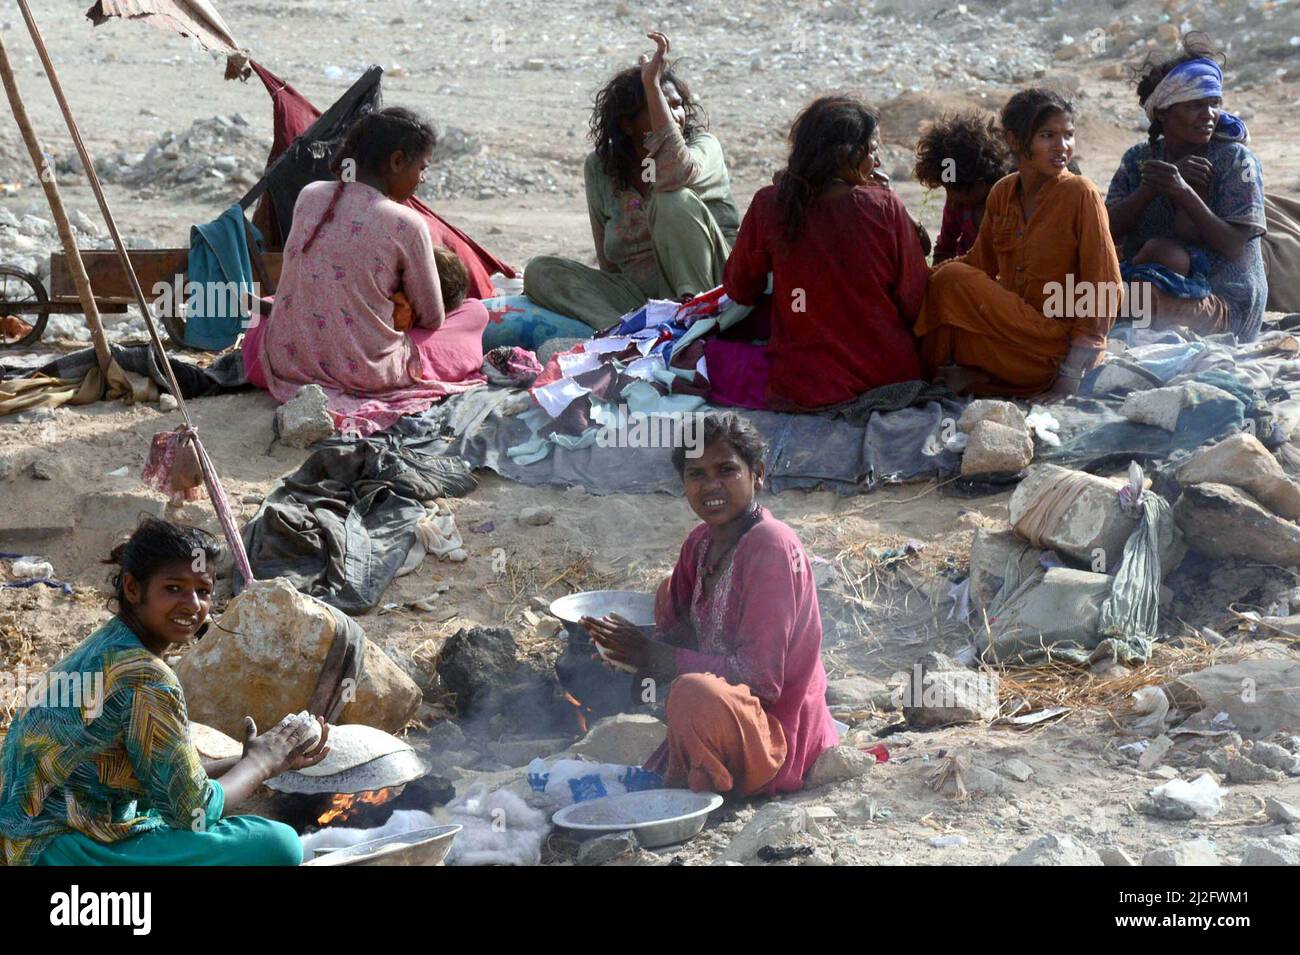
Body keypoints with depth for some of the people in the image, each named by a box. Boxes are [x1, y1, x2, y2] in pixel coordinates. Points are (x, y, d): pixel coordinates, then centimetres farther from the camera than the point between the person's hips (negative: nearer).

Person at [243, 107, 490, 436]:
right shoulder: (406, 224, -13)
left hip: (287, 364, 4)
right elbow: (432, 318, 0)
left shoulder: (309, 196, 1)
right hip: (369, 376, -3)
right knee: (475, 311, 16)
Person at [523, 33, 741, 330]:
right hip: (640, 299, 4)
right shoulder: (600, 169, 5)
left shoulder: (704, 146, -6)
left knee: (674, 201, -27)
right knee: (540, 270, -14)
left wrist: (652, 84, -31)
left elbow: (675, 174, -33)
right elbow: (609, 262, 8)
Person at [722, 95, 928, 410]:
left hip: (802, 392, -2)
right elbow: (915, 303, -6)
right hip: (890, 378, 3)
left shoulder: (769, 206, -9)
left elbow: (740, 292, 6)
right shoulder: (885, 206, -11)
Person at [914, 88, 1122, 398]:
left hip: (1061, 344, -6)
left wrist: (1071, 375, -16)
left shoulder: (1081, 195, -12)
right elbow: (979, 263, 12)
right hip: (1012, 327, 6)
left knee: (952, 281, -20)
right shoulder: (1002, 193, 6)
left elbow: (1105, 291, -12)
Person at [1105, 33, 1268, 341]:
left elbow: (1235, 248, -13)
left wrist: (1184, 191, -24)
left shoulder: (1236, 159, -2)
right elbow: (1108, 230, -4)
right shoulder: (1138, 159, 9)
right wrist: (1153, 186, -16)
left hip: (1228, 302, -3)